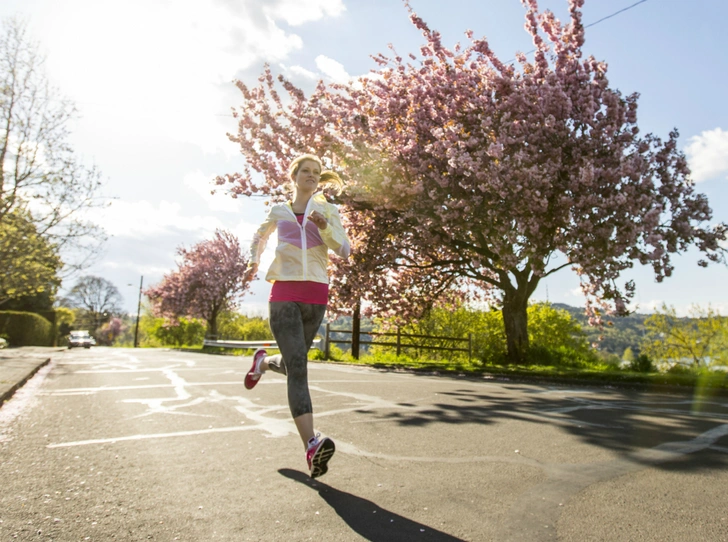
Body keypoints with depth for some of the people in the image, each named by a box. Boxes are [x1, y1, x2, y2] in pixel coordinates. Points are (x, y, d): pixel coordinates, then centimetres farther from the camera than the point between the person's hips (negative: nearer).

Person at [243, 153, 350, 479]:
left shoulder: (327, 210, 12)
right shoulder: (278, 211, 14)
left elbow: (344, 251, 1)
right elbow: (260, 237, 34)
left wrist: (324, 226, -14)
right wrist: (254, 261, 18)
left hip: (316, 293, 2)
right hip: (284, 292, -2)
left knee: (293, 363, 14)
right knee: (298, 367, -16)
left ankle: (263, 362, 49)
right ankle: (311, 446, -21)